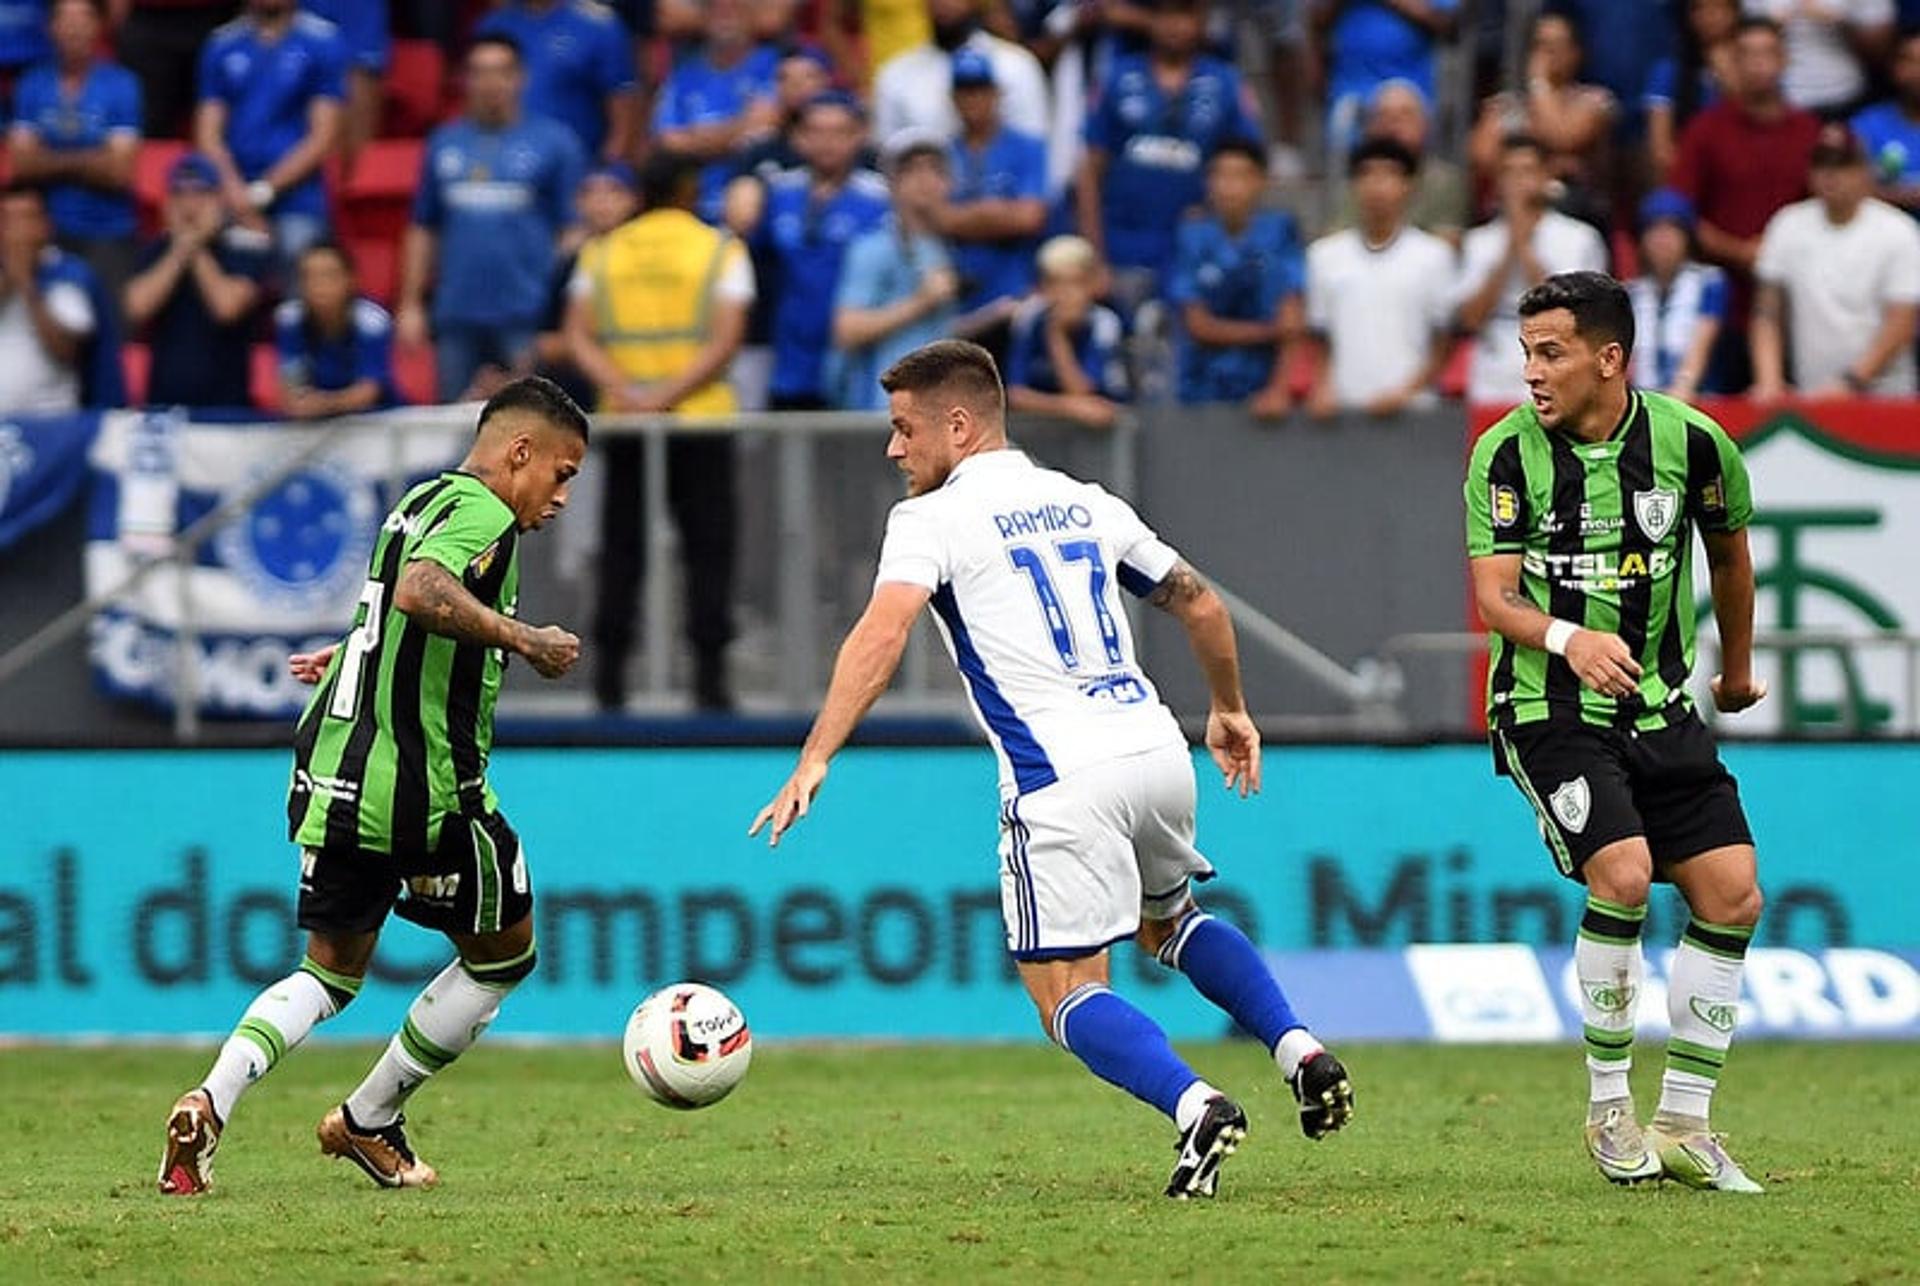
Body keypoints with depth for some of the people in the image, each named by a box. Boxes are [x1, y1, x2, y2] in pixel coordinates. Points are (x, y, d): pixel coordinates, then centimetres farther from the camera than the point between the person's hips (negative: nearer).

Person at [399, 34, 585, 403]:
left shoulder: (552, 141, 2)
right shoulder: (443, 143, 13)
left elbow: (573, 230, 1)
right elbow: (423, 230, 17)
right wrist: (411, 304, 11)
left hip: (526, 318, -4)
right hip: (457, 317, 4)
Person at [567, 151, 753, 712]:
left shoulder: (603, 252, 8)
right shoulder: (721, 250, 0)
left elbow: (579, 336, -2)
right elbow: (726, 339, -11)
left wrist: (623, 391, -12)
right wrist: (671, 394, -14)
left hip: (622, 418, 2)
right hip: (701, 417, -2)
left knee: (621, 546, 7)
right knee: (709, 548, 2)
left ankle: (610, 672, 3)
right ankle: (709, 674, -5)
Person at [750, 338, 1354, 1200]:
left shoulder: (932, 518, -2)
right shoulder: (1083, 503, 17)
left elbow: (884, 633, -18)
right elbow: (1198, 601, 24)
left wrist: (815, 759, -24)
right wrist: (1229, 710, 39)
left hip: (1060, 783, -7)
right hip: (1158, 753, 7)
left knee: (1069, 998, 1)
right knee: (1166, 920, 33)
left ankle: (1195, 1106, -24)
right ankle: (1299, 1049, 15)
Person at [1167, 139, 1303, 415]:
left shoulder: (1280, 230, -4)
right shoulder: (1193, 237, -2)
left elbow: (1291, 318, -8)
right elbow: (1199, 325, -3)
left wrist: (1280, 389, -18)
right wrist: (1270, 332, -10)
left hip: (1264, 381, -1)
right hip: (1204, 390, 1)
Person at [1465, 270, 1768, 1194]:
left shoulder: (1690, 442, -5)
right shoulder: (1506, 453, -10)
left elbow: (1729, 547, 15)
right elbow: (1494, 597, -14)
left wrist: (1737, 666, 28)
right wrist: (1567, 640, -35)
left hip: (1660, 707, 4)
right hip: (1549, 709, -3)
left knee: (1731, 894, -4)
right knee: (1623, 875, -22)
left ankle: (1684, 1123, 8)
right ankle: (1609, 1108, -6)